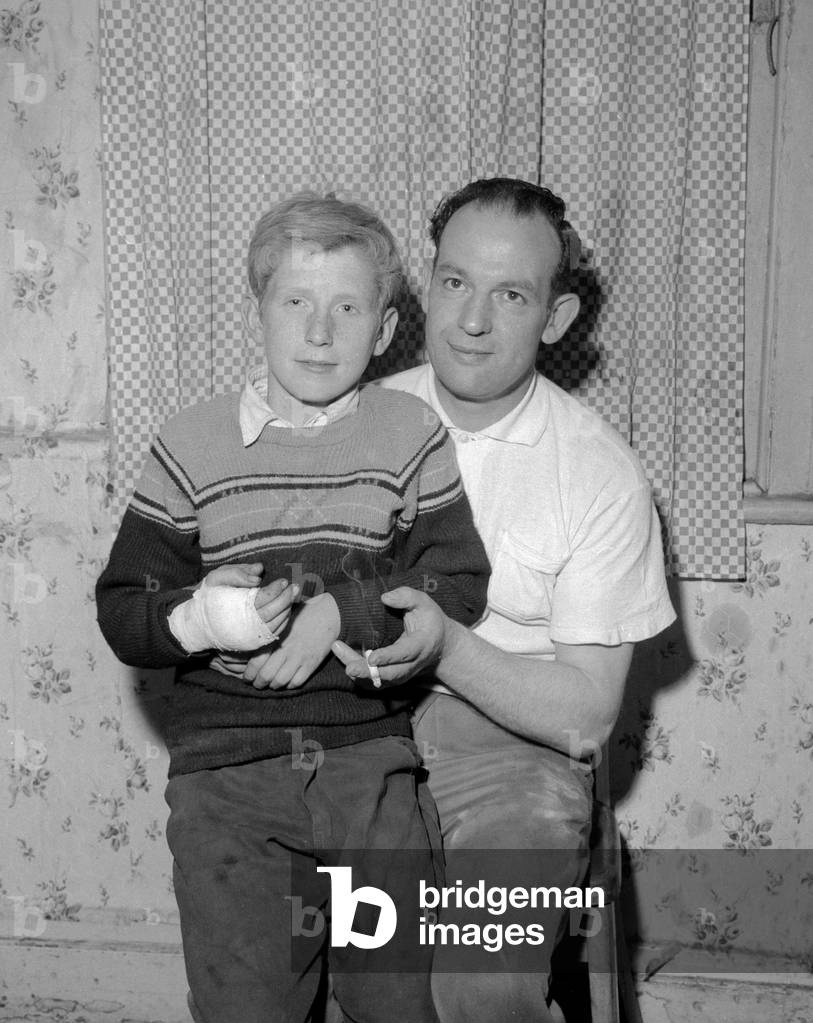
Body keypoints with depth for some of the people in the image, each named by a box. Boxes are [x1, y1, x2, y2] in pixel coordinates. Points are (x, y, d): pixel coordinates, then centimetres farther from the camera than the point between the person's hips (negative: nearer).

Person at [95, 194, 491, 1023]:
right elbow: (123, 607, 2)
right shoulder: (191, 445, 1)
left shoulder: (412, 436, 2)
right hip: (226, 764, 0)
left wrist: (341, 613, -16)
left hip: (375, 761, 1)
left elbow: (458, 586, -3)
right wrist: (195, 619, -18)